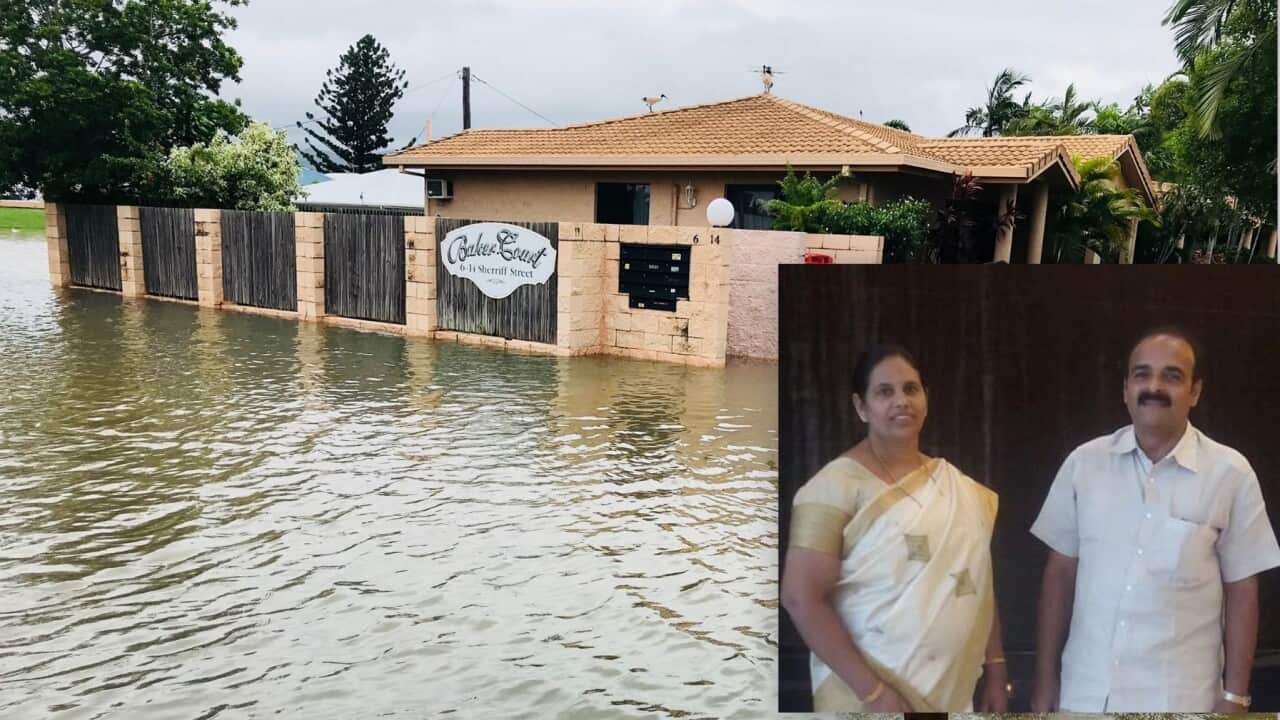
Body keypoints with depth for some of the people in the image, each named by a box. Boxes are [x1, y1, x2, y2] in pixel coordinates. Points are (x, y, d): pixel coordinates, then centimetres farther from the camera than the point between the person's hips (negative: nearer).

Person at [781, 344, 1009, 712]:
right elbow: (801, 598, -19)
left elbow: (978, 585, 14)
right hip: (869, 693, -6)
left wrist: (996, 669, 10)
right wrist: (873, 691, -20)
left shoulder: (956, 484, 6)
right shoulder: (838, 484, -14)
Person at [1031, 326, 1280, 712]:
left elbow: (1241, 590, 0)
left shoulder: (1230, 473, -6)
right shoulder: (1083, 462, -2)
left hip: (1180, 698, -1)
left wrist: (1234, 696, -1)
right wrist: (1045, 679, 2)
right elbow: (1060, 572, 2)